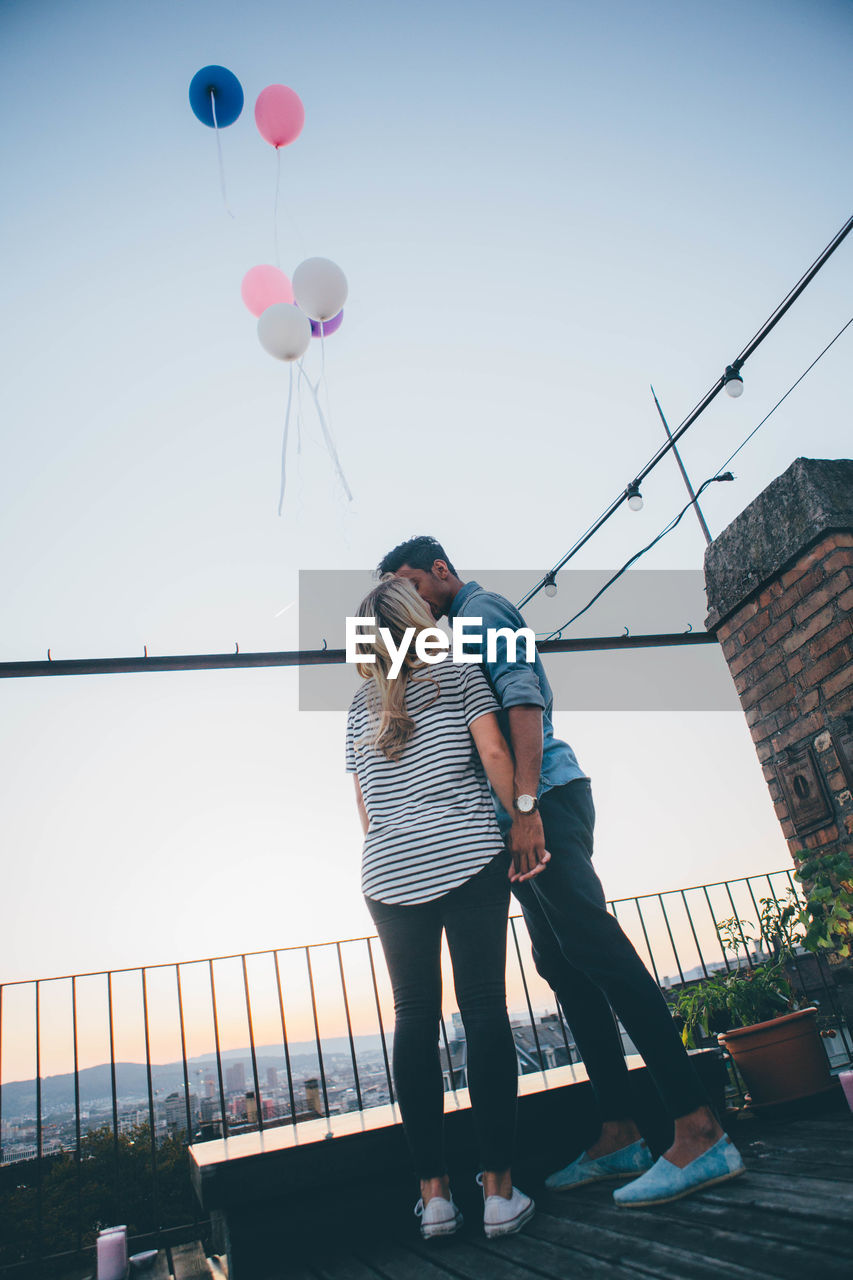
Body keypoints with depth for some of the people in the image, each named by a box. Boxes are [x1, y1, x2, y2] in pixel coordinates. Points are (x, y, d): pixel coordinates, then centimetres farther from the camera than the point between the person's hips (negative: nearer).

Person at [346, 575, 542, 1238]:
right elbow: (494, 752, -7)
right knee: (484, 1007, 1)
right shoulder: (456, 671, 5)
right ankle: (499, 1188, 4)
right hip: (469, 858, -3)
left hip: (389, 872, 3)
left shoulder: (361, 705, 15)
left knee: (414, 1017, 7)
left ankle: (434, 1191, 10)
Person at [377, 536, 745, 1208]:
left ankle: (700, 1131, -13)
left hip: (544, 794, -10)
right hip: (522, 808, 10)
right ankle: (618, 1134, 12)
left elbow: (522, 699, -17)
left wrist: (525, 804, -25)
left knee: (595, 948, -15)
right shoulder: (460, 631, 27)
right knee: (562, 963, 7)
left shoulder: (481, 607, -2)